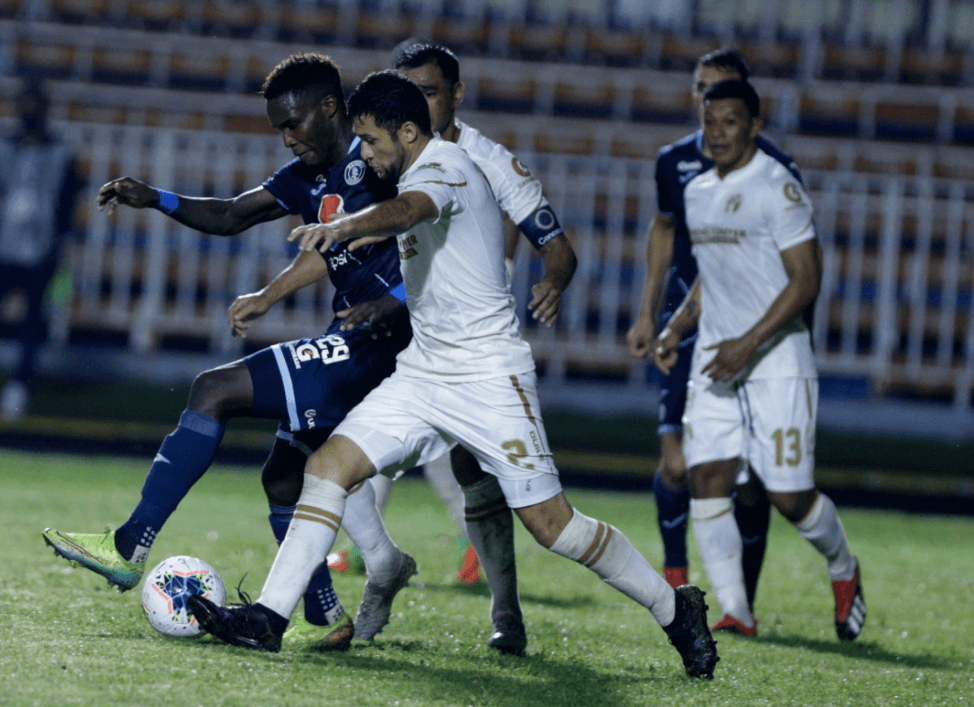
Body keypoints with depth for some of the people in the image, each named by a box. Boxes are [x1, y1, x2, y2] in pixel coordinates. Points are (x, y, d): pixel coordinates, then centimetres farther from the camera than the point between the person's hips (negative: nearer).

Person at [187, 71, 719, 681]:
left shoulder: (443, 163, -14)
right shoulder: (424, 173, 14)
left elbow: (404, 211, -38)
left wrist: (346, 226, -59)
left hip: (490, 377, -9)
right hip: (423, 372, 9)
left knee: (551, 523, -7)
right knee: (329, 466, -7)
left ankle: (673, 608, 10)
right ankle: (269, 616, -10)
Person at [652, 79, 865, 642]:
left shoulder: (778, 189, -12)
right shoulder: (698, 193, 13)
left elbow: (806, 280, -15)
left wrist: (749, 344, -20)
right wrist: (676, 330, 9)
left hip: (777, 365, -7)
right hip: (716, 363, 7)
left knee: (790, 497, -4)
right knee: (707, 482, -8)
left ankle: (844, 570, 25)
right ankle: (735, 613, -3)